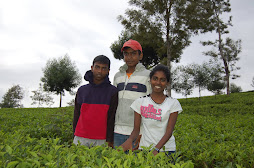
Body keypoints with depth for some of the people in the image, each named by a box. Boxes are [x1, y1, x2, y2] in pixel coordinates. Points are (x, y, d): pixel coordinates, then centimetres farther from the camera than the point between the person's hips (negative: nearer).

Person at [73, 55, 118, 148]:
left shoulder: (112, 91, 0)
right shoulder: (82, 90, 9)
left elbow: (112, 117, -3)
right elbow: (77, 114, 12)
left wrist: (109, 141, -6)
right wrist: (75, 135, 9)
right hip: (80, 139, 3)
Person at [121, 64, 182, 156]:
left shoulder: (173, 103, 0)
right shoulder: (140, 102, 4)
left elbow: (169, 131, -7)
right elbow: (136, 129, 3)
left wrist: (156, 149, -21)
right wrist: (130, 140, -18)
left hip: (166, 150, -1)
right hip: (144, 148, 1)